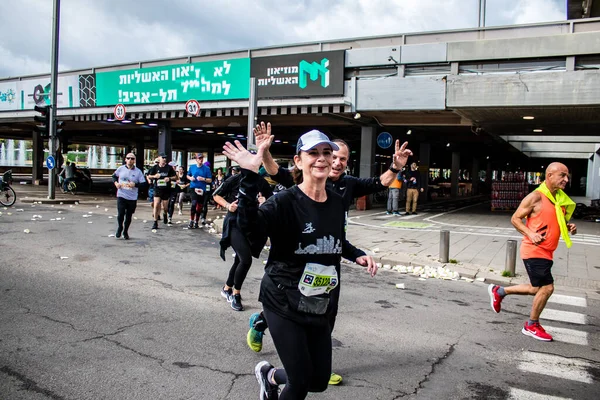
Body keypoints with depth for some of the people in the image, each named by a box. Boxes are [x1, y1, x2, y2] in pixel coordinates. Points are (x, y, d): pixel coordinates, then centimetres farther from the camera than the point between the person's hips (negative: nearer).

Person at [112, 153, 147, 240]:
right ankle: (119, 228, 19)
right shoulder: (121, 169, 3)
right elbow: (114, 176, 20)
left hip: (132, 198, 0)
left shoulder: (138, 171, -1)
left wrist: (135, 184, -19)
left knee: (129, 216, 8)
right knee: (120, 214, -10)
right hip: (121, 196, 0)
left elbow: (143, 184, -4)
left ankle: (125, 232, 28)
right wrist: (115, 182, 0)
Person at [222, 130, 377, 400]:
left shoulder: (337, 202, 1)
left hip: (319, 306, 6)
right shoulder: (286, 201, -17)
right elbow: (249, 227, -37)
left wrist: (358, 256, 2)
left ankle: (269, 376, 44)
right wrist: (250, 176, -44)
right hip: (283, 303, -6)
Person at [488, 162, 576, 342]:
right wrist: (530, 233, -24)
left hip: (546, 252, 9)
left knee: (537, 289, 16)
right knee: (546, 287, -7)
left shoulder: (560, 199, 10)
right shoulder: (536, 197, -14)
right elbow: (515, 218, -10)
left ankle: (499, 291, 33)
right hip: (534, 251, -9)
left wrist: (569, 227, 2)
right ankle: (531, 326, 13)